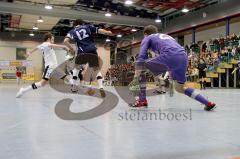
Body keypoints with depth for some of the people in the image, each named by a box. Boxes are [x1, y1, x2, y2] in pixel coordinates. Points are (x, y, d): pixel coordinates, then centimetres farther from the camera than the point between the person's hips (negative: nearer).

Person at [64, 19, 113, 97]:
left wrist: (71, 49, 16)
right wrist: (108, 32, 22)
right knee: (97, 70, 11)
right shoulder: (88, 27, 18)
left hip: (82, 52, 0)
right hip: (92, 51, 0)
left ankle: (74, 87, 26)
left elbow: (65, 41, 3)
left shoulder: (72, 31, 18)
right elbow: (99, 31, 8)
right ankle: (101, 88, -11)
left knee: (76, 67, 28)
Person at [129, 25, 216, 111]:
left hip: (169, 56, -6)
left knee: (140, 66, 14)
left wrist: (136, 78, 2)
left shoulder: (148, 38, 23)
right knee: (180, 88, 24)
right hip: (183, 58, 6)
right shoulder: (167, 36, 41)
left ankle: (142, 100, 8)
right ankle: (208, 103, 18)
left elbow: (141, 58, 8)